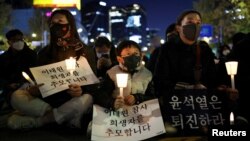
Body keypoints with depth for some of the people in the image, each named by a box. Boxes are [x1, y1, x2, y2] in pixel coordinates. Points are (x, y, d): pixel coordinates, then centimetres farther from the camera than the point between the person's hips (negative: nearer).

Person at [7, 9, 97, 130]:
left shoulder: (85, 51, 2)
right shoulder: (45, 52, 11)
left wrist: (82, 90, -27)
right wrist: (34, 89, -17)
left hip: (73, 100, -2)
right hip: (48, 99, 3)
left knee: (85, 99, -37)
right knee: (17, 96, -21)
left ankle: (34, 121, -22)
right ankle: (69, 118, -22)